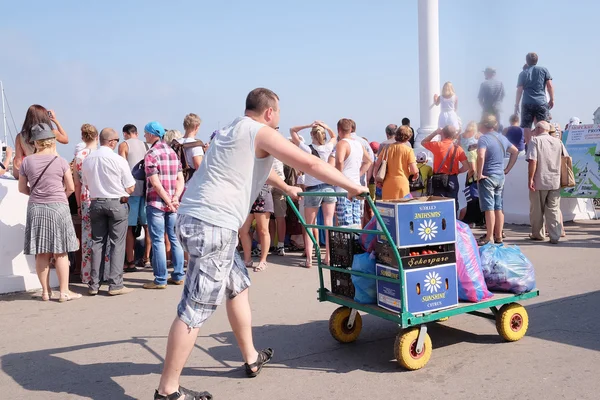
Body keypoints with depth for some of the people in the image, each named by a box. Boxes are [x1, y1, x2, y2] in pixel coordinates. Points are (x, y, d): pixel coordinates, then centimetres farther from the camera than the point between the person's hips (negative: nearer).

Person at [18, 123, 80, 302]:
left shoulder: (27, 162, 0)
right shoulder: (60, 161, -6)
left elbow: (22, 188, 8)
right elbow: (71, 188, -2)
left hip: (35, 209, 2)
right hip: (58, 207, -2)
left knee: (41, 253, 9)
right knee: (60, 252, 3)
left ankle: (46, 291, 17)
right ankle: (64, 291, 7)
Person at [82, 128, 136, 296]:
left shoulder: (87, 159, 2)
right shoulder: (118, 160, -12)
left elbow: (86, 185, 13)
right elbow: (130, 188, -9)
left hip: (96, 203, 5)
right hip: (117, 203, -4)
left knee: (97, 242, 11)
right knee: (117, 244, 2)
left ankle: (94, 284, 14)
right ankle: (115, 284, 2)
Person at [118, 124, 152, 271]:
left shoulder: (124, 145, 0)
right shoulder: (145, 145, 13)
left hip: (131, 189, -5)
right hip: (145, 188, 5)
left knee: (129, 227, 0)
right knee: (147, 225, 11)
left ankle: (130, 262, 2)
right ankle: (146, 258, 17)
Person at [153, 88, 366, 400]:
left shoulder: (232, 130, 23)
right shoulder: (260, 132, -4)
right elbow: (310, 164, -7)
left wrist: (286, 188, 50)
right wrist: (351, 186, 3)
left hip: (194, 216, 10)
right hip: (213, 223, -10)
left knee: (237, 285, 21)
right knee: (197, 307, -7)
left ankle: (251, 358, 33)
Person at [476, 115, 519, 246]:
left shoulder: (484, 138, -13)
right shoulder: (502, 138, 12)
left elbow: (481, 156, -28)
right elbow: (515, 151, 22)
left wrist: (479, 174, -19)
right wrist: (507, 169, 20)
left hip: (487, 177, -7)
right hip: (500, 176, 8)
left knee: (489, 208, -5)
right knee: (498, 208, 10)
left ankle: (489, 237, -4)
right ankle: (498, 236, 15)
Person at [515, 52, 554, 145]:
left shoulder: (523, 73, 8)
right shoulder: (543, 70, 9)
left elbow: (519, 90, 2)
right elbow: (550, 85, 4)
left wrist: (516, 104, 5)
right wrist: (552, 99, 11)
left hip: (527, 103, 0)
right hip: (541, 102, 0)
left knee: (527, 127, 3)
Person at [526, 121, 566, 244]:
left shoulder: (535, 140, -6)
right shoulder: (558, 141, 8)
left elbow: (533, 161, -16)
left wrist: (530, 179, -13)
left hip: (539, 182, -4)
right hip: (555, 182, 4)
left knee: (537, 210, 10)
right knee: (554, 209, 7)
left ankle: (538, 234, 21)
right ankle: (555, 236, 2)